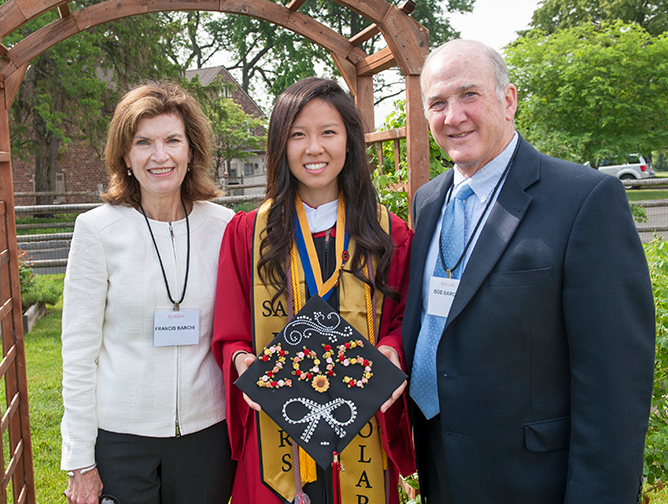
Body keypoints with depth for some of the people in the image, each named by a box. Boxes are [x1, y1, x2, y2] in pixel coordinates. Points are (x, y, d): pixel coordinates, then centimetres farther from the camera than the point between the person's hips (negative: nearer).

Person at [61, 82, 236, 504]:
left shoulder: (223, 226, -2)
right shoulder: (98, 228, -7)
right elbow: (79, 350, -5)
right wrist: (80, 460, -5)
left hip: (206, 428, 2)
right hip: (119, 434, -1)